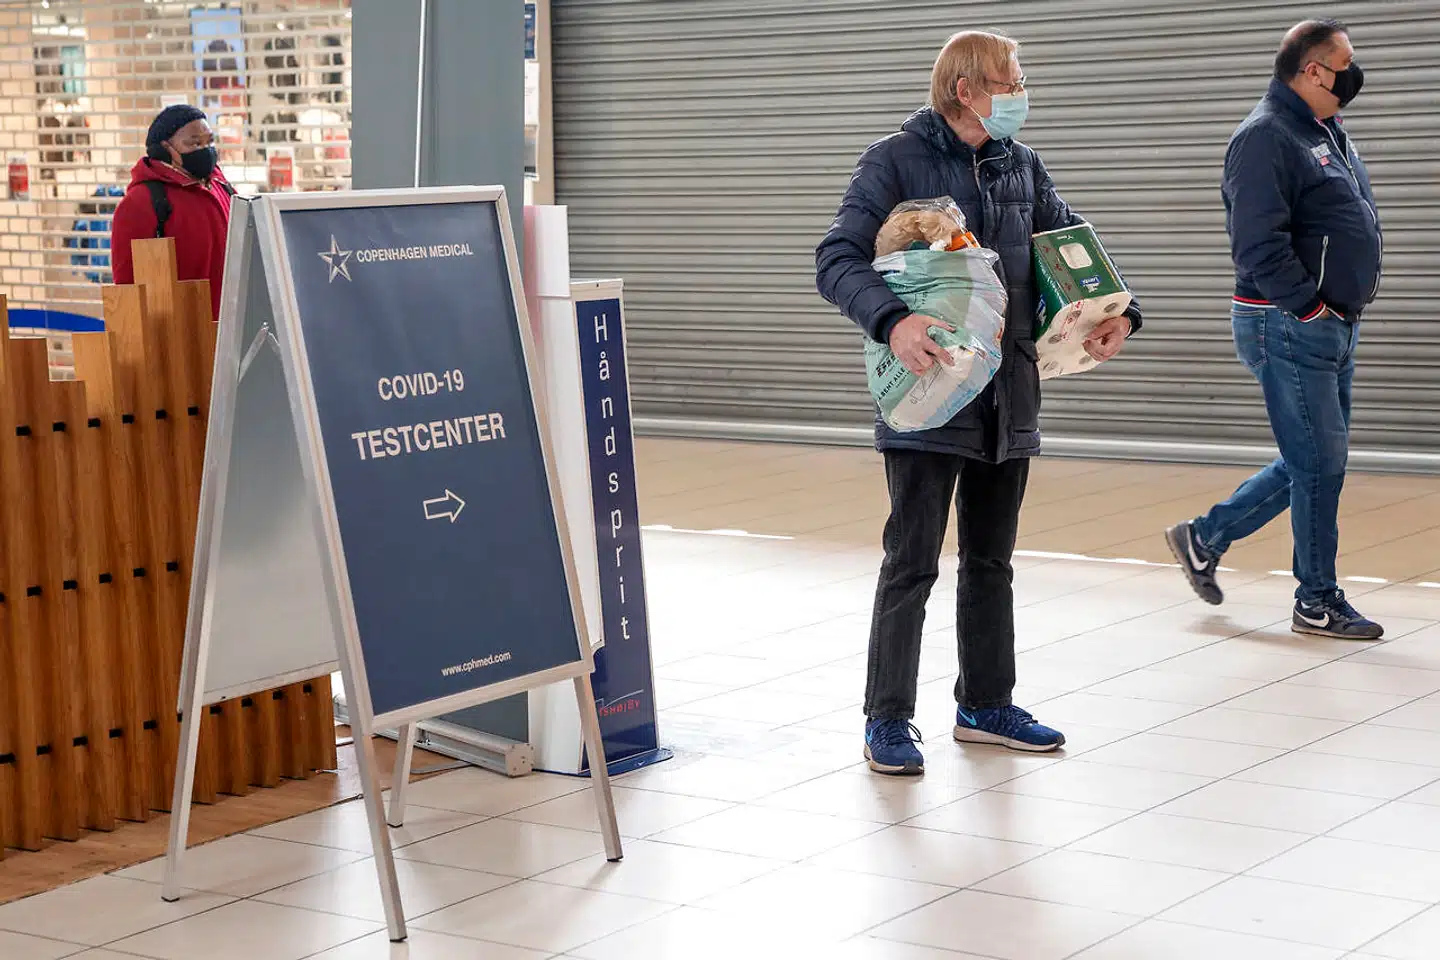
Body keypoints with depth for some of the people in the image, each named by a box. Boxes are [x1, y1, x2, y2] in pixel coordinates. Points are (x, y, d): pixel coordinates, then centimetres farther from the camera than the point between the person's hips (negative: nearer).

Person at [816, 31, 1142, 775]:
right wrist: (891, 321, -35)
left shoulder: (1022, 167, 10)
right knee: (912, 563, -2)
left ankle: (985, 705, 28)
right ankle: (888, 721, 7)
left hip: (1009, 394, 6)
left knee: (991, 561, 15)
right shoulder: (895, 161, -8)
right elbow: (837, 260, -16)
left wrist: (1116, 312, -10)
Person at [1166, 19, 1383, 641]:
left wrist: (1351, 300, 13)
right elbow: (1260, 245, -24)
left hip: (1333, 327, 10)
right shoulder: (1265, 138, -15)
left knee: (1314, 461, 14)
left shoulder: (1328, 132, 15)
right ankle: (1318, 602, 8)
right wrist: (1312, 307, -18)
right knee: (1320, 461, -4)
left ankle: (1204, 538, 27)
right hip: (1289, 327, -10)